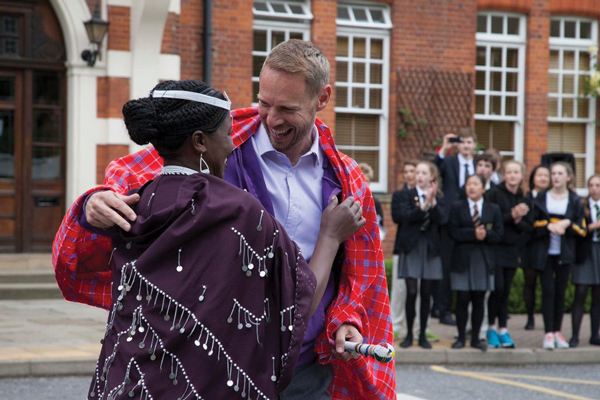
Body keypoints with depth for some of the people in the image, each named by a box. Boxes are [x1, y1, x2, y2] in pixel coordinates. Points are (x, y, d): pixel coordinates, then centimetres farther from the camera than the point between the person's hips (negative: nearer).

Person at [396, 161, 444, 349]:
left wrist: (432, 201, -20)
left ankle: (423, 334, 11)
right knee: (411, 292, -5)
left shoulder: (437, 198, 8)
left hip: (430, 248, 2)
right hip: (411, 247, -2)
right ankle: (409, 334, 3)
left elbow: (439, 219, -9)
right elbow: (407, 216, -13)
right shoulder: (407, 195, 3)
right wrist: (424, 205, -24)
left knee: (426, 293, 4)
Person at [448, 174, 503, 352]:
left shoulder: (493, 209, 10)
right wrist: (474, 234, -17)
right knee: (462, 299, -2)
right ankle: (461, 337, 7)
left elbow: (498, 234, 1)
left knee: (479, 300, 3)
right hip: (463, 258, -1)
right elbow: (454, 232, -7)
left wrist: (485, 234, -17)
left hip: (484, 259, 1)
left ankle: (475, 338, 10)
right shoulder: (457, 207, 5)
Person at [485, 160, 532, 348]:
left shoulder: (524, 199, 10)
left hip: (513, 251, 4)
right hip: (495, 248, -4)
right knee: (498, 288, -9)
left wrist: (518, 221, -12)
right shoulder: (494, 194, -4)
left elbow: (529, 227, 8)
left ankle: (503, 330, 11)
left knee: (506, 291, 6)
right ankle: (491, 327, 5)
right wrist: (511, 216, -20)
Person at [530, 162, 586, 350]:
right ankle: (548, 334, -6)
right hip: (544, 252, -1)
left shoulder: (575, 201, 5)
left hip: (564, 254, 1)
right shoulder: (541, 197, 4)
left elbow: (582, 229, 4)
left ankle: (557, 332, 14)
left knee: (560, 292, 5)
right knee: (548, 291, -6)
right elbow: (533, 222, 1)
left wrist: (567, 224, -13)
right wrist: (548, 226, -15)